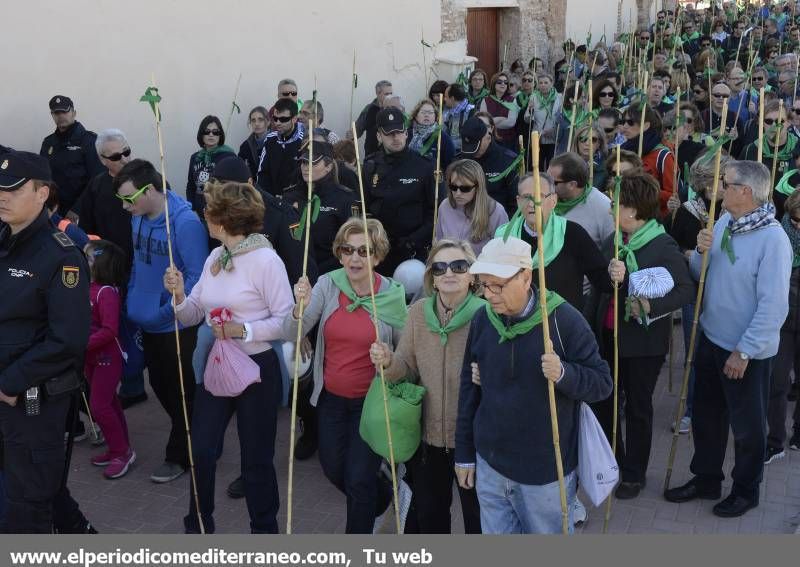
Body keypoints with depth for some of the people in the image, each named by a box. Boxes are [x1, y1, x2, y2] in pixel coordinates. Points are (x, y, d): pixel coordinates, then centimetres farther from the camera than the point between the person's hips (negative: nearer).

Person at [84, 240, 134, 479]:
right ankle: (119, 449, 26)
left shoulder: (107, 292, -19)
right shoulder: (88, 287, 4)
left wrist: (83, 344, -26)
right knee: (109, 403, 15)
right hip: (91, 357, 8)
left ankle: (122, 452, 8)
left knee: (99, 406, -5)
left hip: (107, 357, -8)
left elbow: (109, 330, -25)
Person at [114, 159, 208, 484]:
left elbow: (197, 276, -23)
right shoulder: (139, 219, 1)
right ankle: (188, 434, 41)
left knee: (181, 391, 9)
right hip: (148, 322, 8)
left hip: (176, 325, -7)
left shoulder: (184, 222, -22)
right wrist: (132, 301, 8)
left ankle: (180, 455, 26)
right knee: (159, 385, 20)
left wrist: (167, 310, -22)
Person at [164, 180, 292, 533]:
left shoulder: (266, 259, -15)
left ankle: (264, 529, 29)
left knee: (256, 458, 8)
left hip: (256, 369, -6)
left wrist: (243, 330, -24)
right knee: (201, 451, 12)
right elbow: (194, 315, 7)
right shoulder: (215, 257, 6)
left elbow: (286, 321, -16)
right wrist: (179, 295, -12)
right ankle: (198, 524, 33)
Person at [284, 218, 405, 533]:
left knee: (359, 479, 3)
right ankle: (380, 500, 50)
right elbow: (291, 335, -15)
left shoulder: (393, 295, -13)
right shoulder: (328, 285, -8)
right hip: (331, 397, 4)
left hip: (370, 400, -3)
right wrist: (301, 307, -33)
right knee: (333, 469, 19)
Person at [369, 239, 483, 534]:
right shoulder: (419, 311, -2)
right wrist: (389, 362, -16)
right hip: (429, 432, 5)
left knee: (477, 513, 13)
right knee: (429, 510, 23)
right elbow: (408, 367, 4)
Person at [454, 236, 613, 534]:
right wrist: (464, 453, 12)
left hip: (546, 471, -4)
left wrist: (563, 374, -30)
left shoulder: (564, 319, -14)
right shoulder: (482, 320, -1)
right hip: (489, 467, 4)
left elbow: (602, 383, -9)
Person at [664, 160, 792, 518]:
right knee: (706, 416, 20)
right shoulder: (723, 223, -1)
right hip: (711, 339, 7)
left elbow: (773, 306, -23)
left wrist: (743, 351, -20)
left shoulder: (773, 238, -22)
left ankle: (746, 490, 33)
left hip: (747, 351, -7)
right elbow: (699, 275, 8)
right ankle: (706, 479, 40)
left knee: (747, 425, 13)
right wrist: (701, 252, -13)